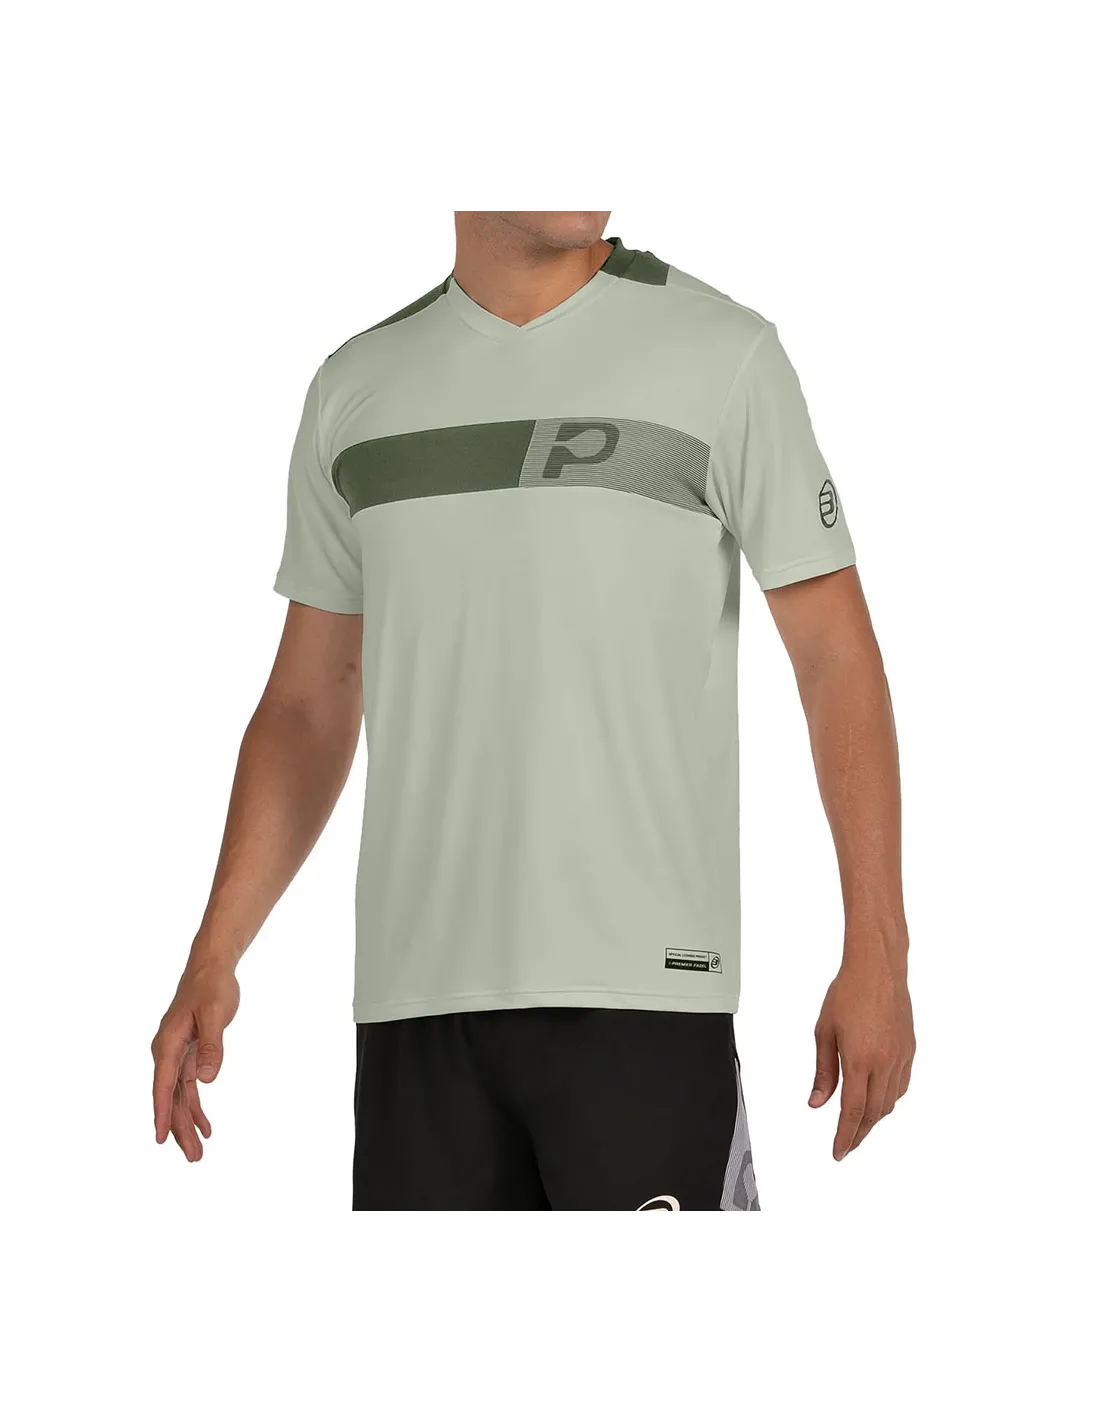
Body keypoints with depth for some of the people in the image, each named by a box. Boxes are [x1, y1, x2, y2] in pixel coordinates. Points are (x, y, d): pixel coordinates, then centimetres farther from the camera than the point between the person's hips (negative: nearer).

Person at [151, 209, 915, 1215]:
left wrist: (876, 952, -10)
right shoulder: (358, 388, 11)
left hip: (641, 983, -4)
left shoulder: (722, 355, -1)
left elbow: (836, 657, -2)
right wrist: (213, 959, 7)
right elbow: (310, 705, 16)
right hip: (416, 990, 4)